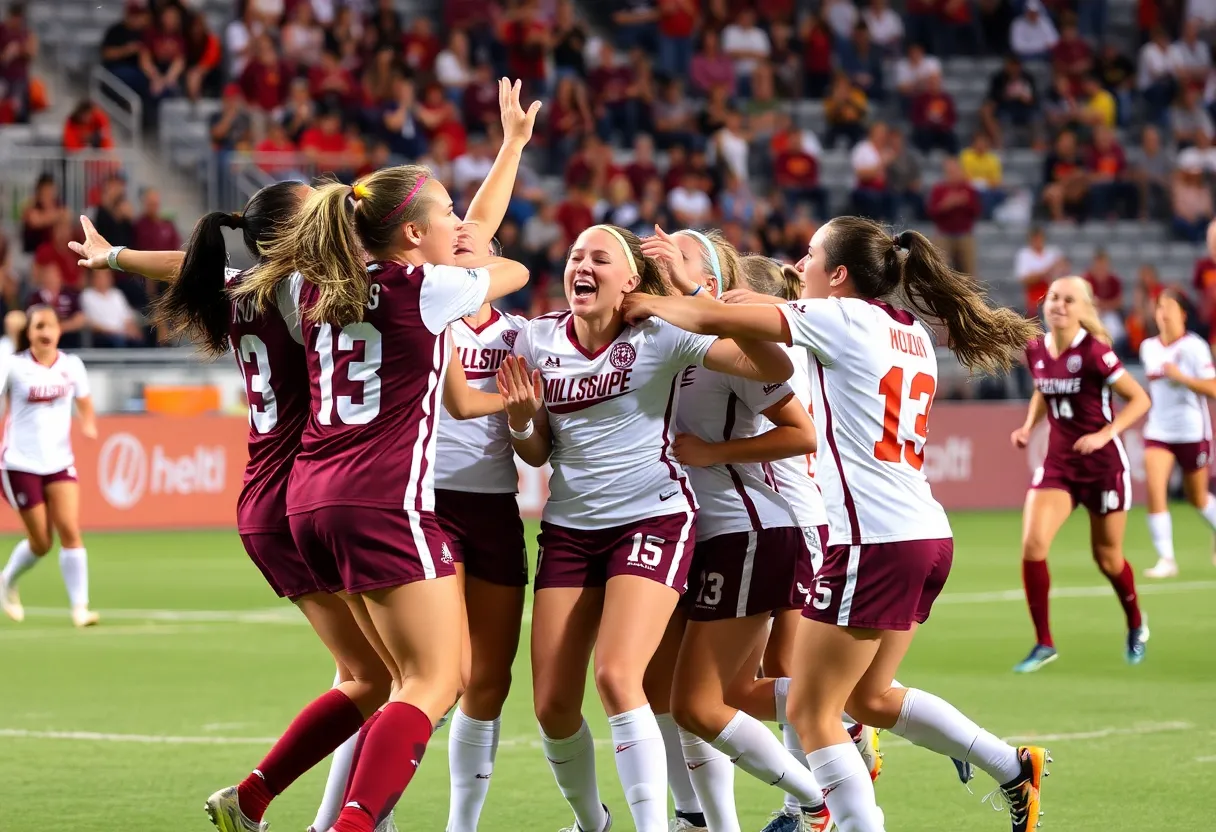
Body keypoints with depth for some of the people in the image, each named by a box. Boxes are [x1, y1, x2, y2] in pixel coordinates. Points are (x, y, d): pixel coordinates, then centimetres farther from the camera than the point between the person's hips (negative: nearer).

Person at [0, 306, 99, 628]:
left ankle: (80, 607, -9)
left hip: (60, 462, 3)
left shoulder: (72, 366, 2)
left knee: (70, 531, -11)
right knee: (41, 541, 2)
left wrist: (88, 424, -4)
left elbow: (85, 404, 15)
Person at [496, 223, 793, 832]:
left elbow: (774, 369, -15)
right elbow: (536, 455, 13)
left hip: (653, 518, -4)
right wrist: (521, 420, -9)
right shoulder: (537, 341, 4)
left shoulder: (659, 334, -9)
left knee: (617, 677, -24)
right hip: (569, 526, 4)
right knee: (552, 704, 0)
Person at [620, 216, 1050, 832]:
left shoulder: (842, 317, -7)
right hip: (926, 534, 9)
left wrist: (650, 305, 11)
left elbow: (713, 321, -9)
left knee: (811, 711, -1)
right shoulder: (912, 334, 16)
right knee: (866, 697, 22)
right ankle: (1013, 768, 16)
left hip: (872, 539, -9)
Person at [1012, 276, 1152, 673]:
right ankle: (1044, 643, -3)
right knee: (1032, 543, -15)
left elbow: (1139, 399, -13)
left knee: (1107, 557, 10)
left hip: (1102, 464, -4)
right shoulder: (1035, 351, -2)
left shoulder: (1094, 352, -18)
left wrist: (1103, 434, -24)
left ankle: (1136, 625, 41)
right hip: (1059, 462, 4)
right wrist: (1028, 425, 3)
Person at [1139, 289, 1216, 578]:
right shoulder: (1148, 348, 4)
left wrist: (1180, 377, -28)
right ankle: (1166, 559, -13)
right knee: (1154, 489, -16)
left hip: (1192, 432, -4)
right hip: (1158, 432, 4)